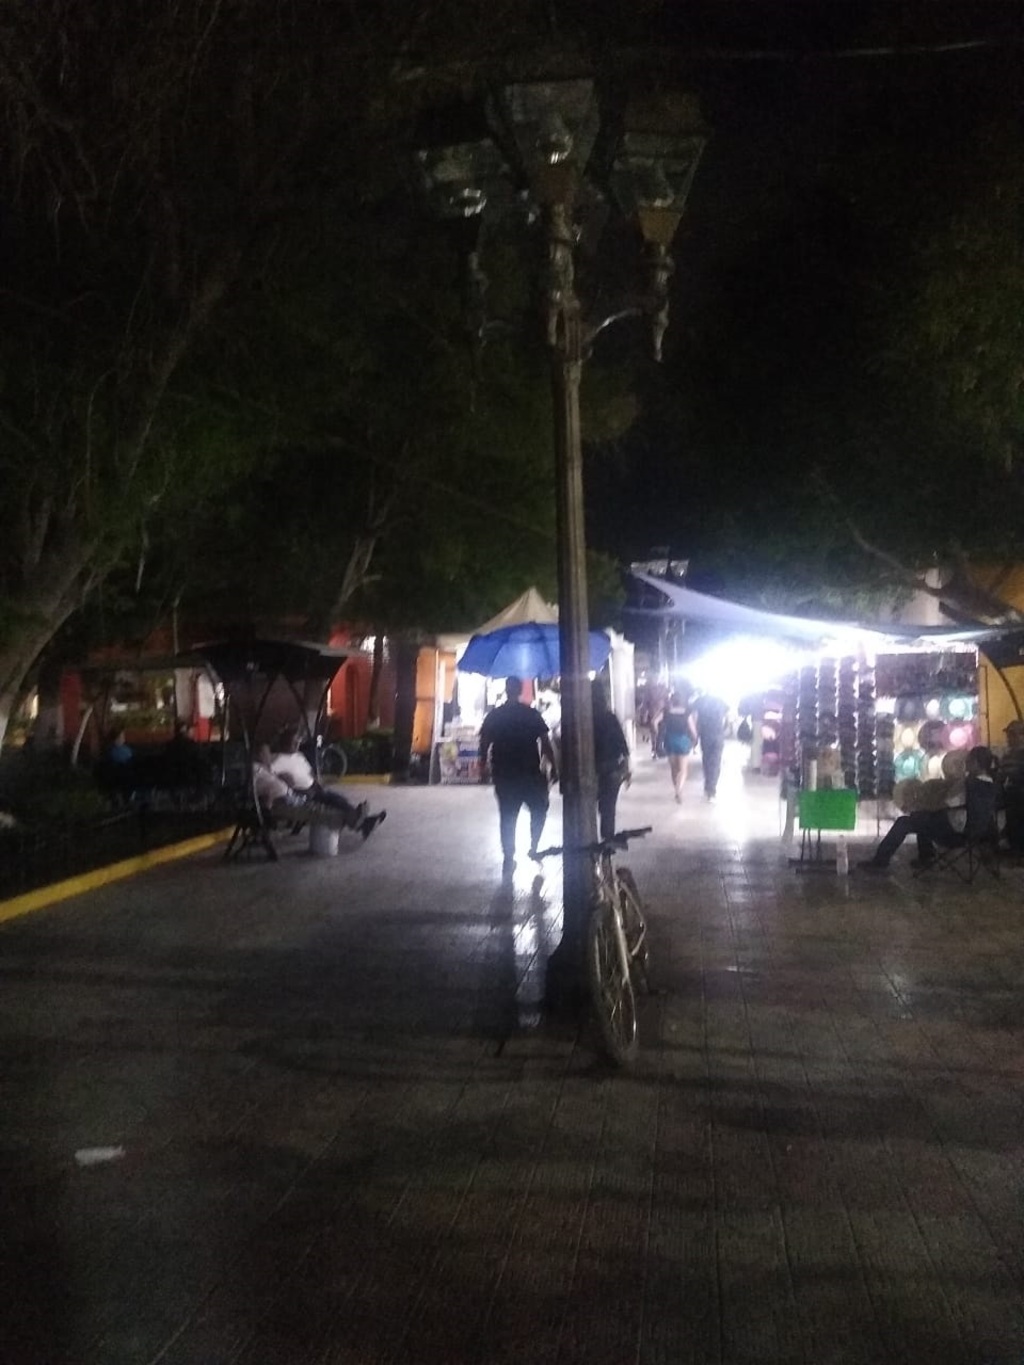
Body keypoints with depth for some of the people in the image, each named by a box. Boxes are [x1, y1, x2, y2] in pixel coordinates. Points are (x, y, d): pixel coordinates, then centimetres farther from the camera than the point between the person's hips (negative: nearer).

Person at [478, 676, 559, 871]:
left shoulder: (493, 716, 2)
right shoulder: (532, 714, -5)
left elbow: (484, 744, 2)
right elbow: (545, 743, -7)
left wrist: (483, 769, 12)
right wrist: (553, 767, -1)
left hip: (503, 774, 2)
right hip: (529, 773, -2)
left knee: (507, 816, 7)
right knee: (539, 810, 17)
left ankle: (509, 858, 4)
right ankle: (533, 848, 6)